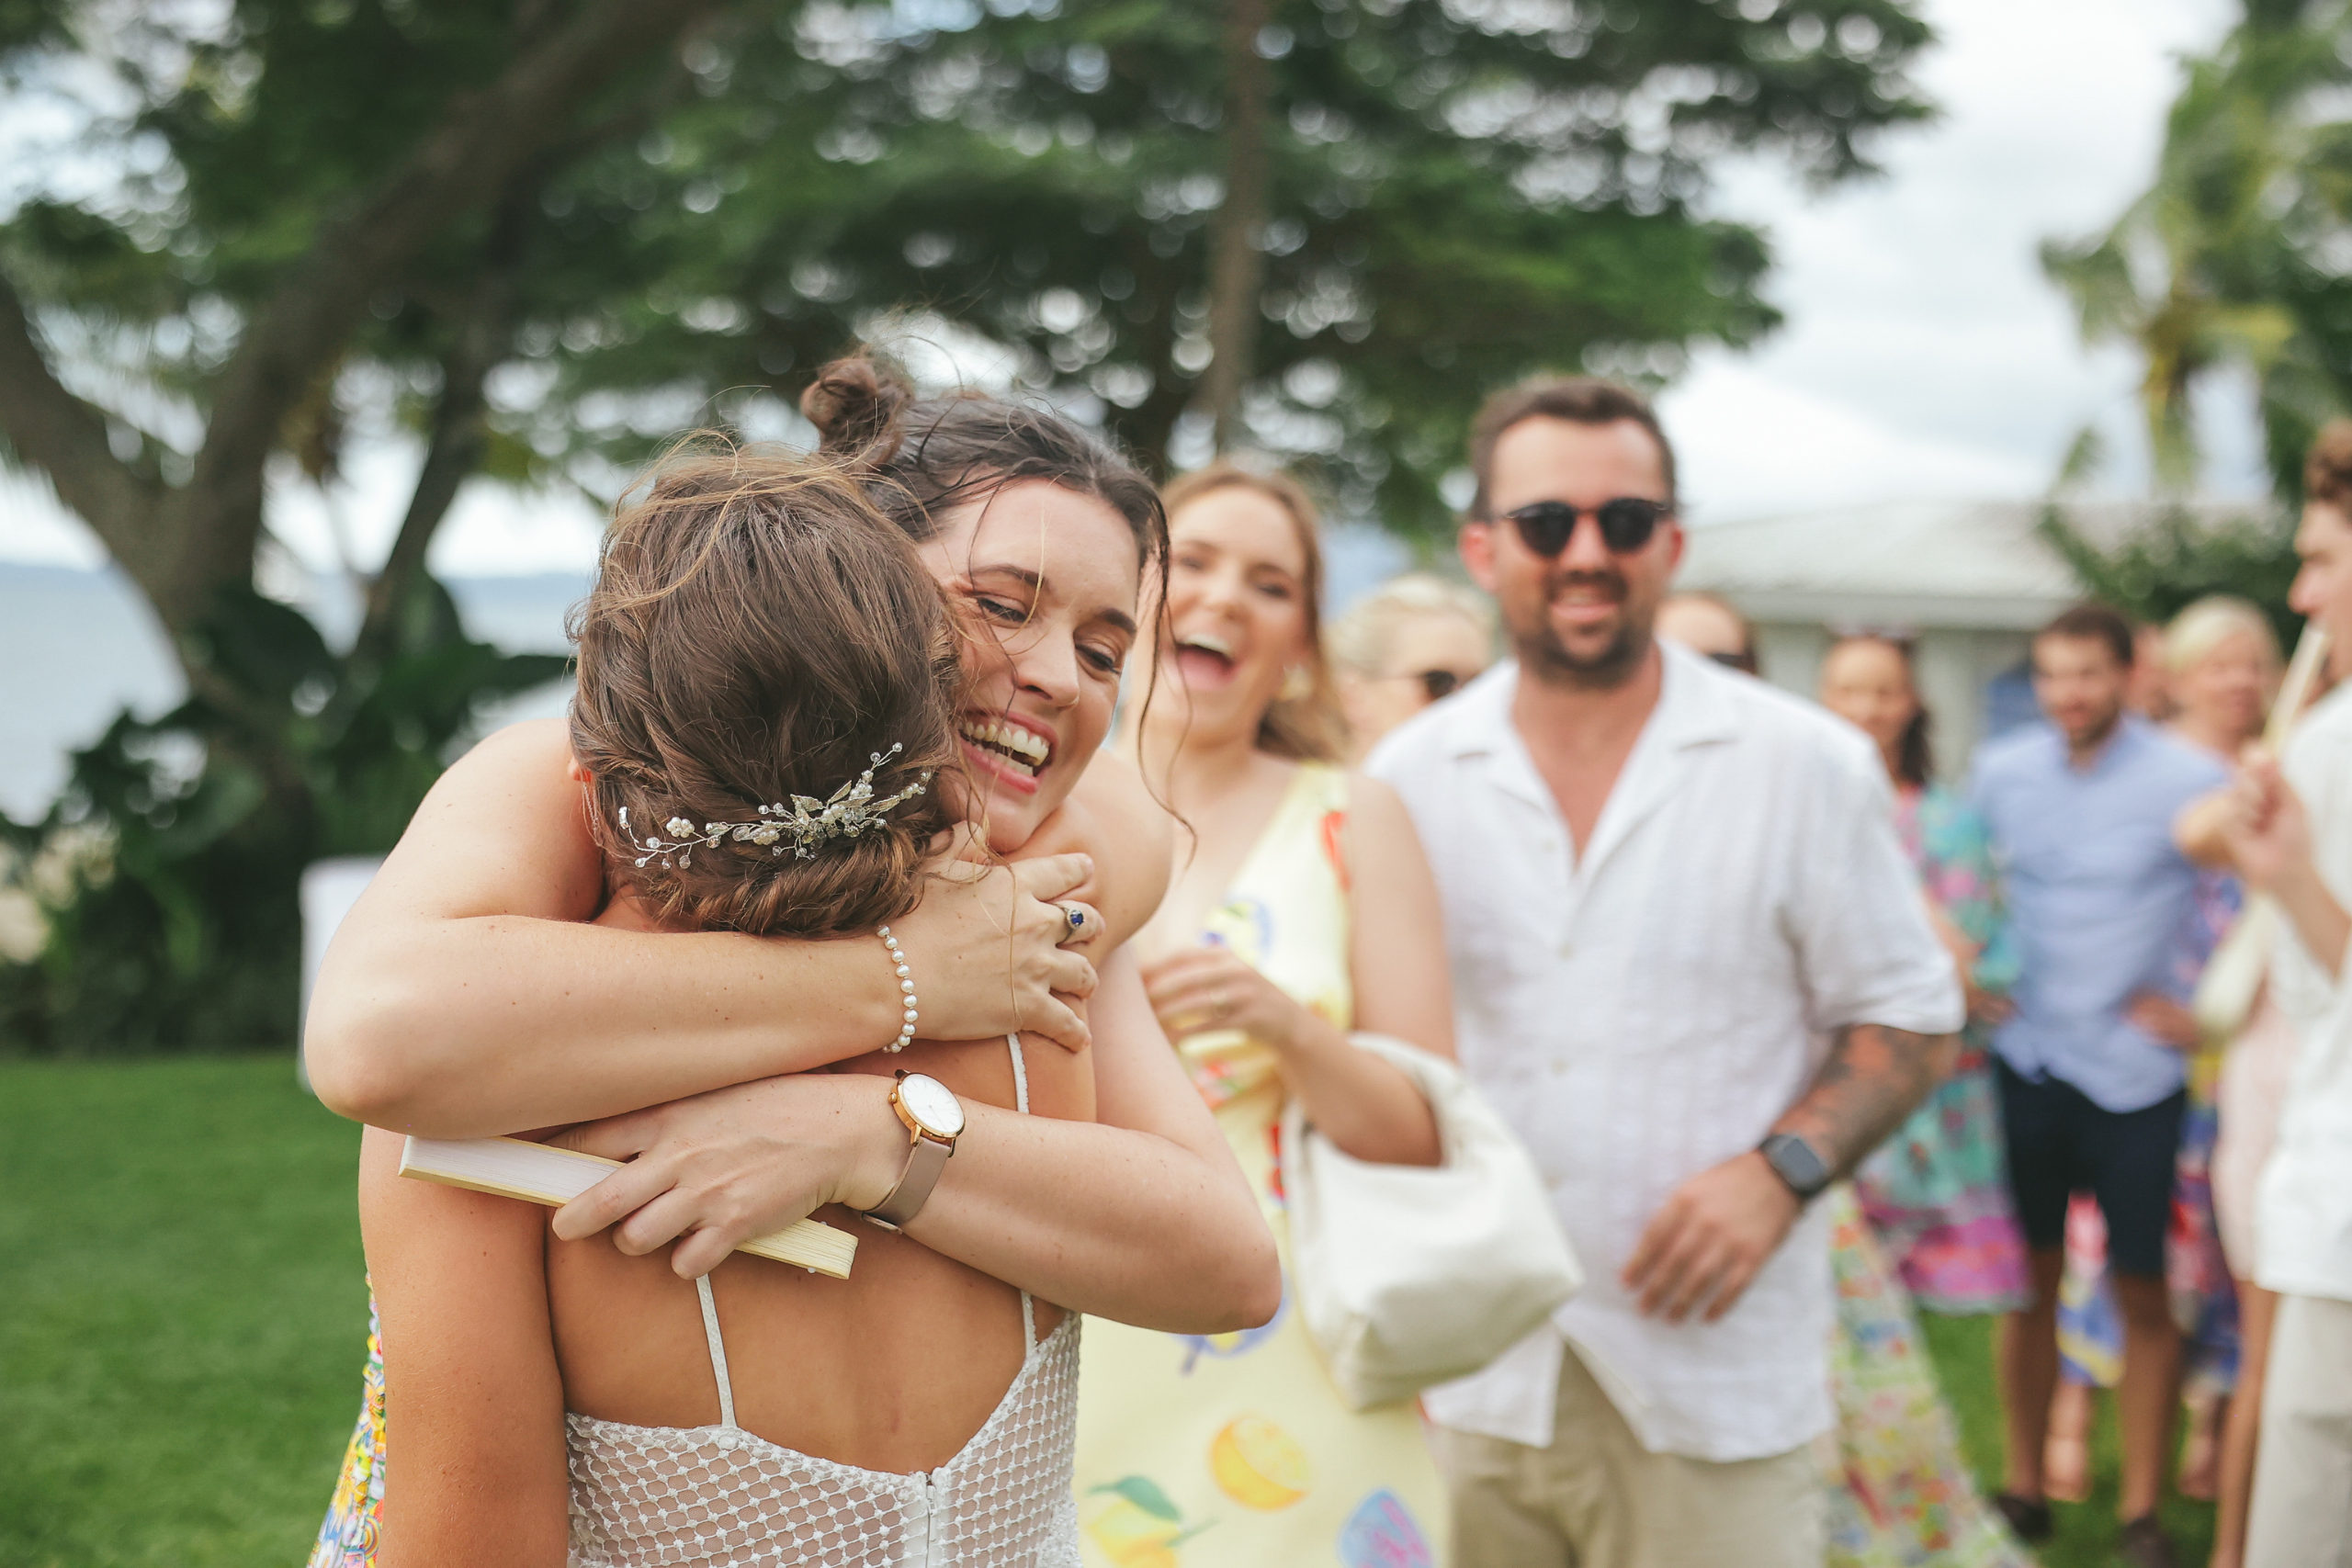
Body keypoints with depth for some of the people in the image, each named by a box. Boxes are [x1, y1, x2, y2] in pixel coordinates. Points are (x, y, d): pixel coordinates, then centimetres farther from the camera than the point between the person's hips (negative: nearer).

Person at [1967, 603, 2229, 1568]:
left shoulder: (2186, 780, -8)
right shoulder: (2000, 771, 3)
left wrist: (2193, 999, -6)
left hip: (2134, 1073, -3)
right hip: (2025, 1062, 3)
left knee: (2142, 1292, 4)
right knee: (2029, 1280, 10)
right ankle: (2024, 1486, 24)